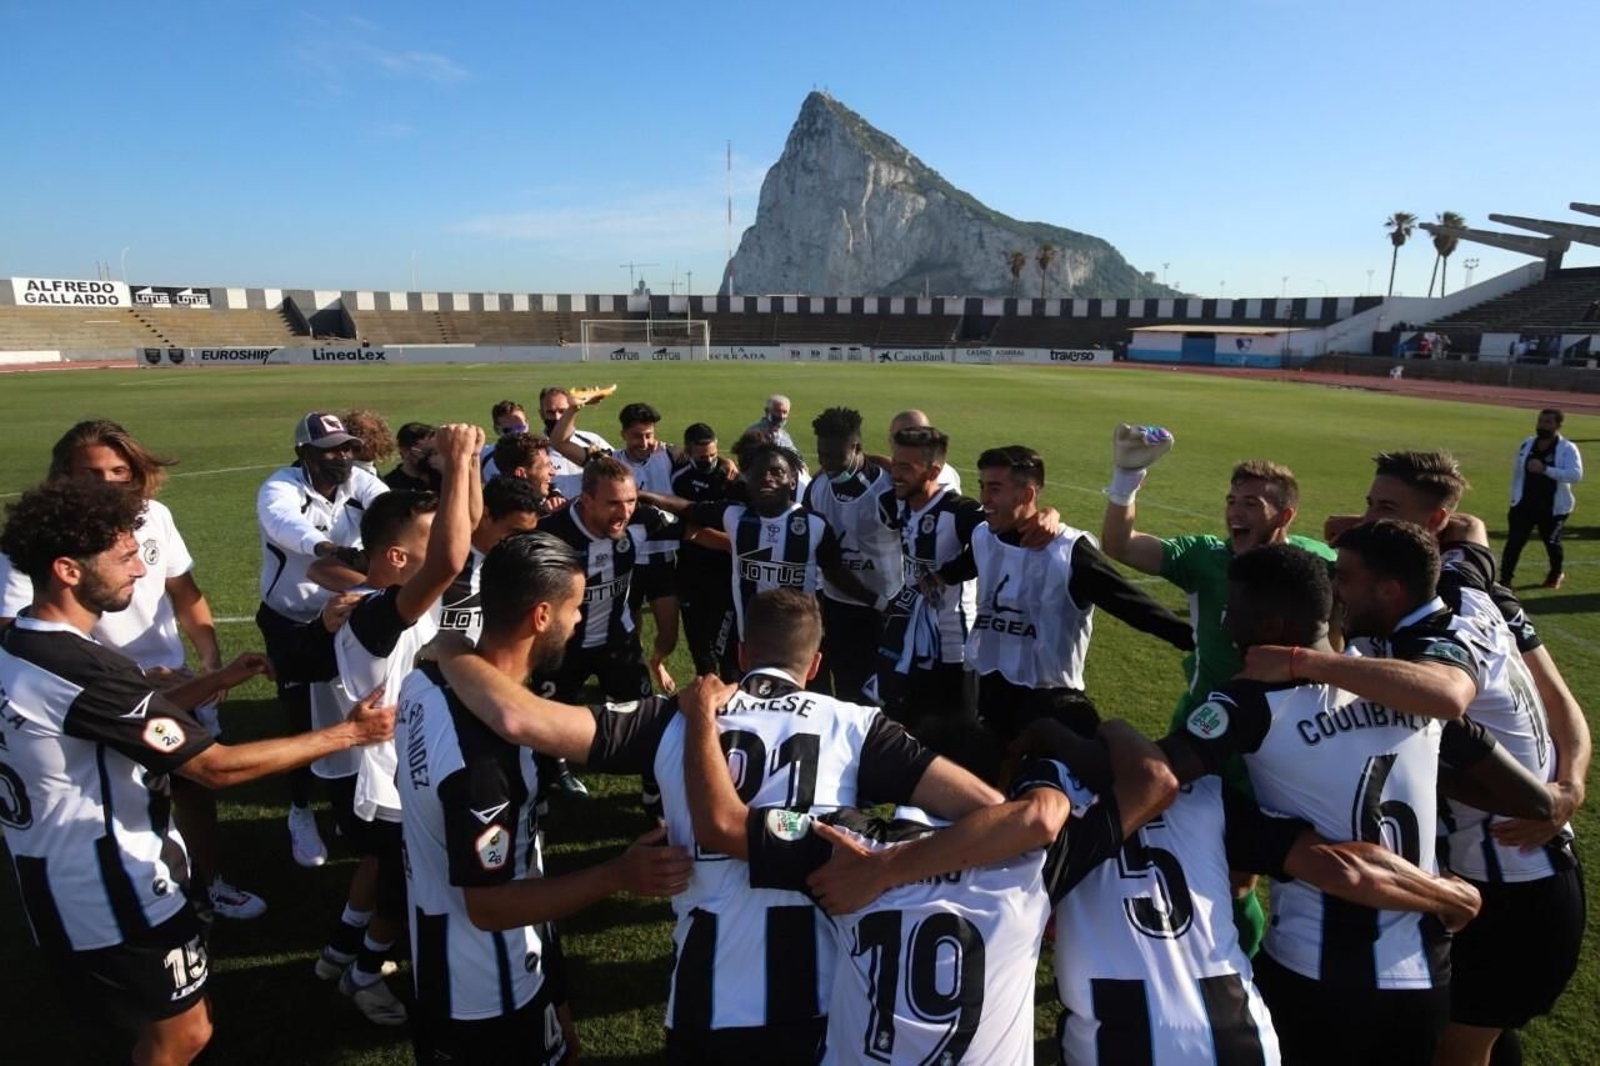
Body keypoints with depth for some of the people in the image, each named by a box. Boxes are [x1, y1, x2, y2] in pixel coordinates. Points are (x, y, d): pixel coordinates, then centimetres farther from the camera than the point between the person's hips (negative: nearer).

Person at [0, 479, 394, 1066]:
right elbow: (217, 766, -29)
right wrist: (349, 732, -24)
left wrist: (220, 680, 2)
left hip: (59, 878, 9)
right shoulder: (77, 670, -31)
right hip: (111, 891, -9)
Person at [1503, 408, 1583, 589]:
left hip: (1553, 508, -3)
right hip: (1524, 505, 3)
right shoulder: (1527, 445, 2)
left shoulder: (1567, 449, -12)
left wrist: (1545, 469, -37)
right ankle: (1505, 579, 0)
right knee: (1514, 542, -4)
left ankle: (1556, 575, 40)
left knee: (1552, 543, 16)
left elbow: (1576, 475, -27)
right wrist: (1514, 497, 10)